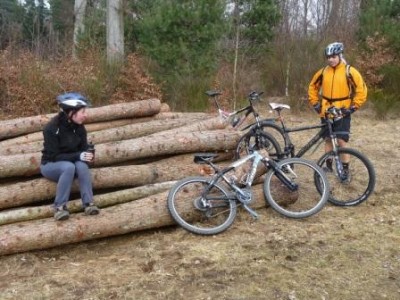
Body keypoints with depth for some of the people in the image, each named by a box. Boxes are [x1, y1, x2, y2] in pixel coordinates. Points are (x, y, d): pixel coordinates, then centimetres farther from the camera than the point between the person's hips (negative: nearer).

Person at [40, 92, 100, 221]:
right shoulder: (52, 128, -23)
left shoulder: (79, 127, -6)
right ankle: (59, 207, -27)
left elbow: (84, 148, 0)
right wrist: (78, 156, -34)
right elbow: (54, 156, -24)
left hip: (71, 163, 4)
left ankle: (88, 203, -29)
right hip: (50, 165, -4)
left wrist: (87, 155, -25)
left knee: (81, 165, -30)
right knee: (69, 167, -36)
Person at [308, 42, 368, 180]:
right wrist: (315, 103, 8)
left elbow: (361, 89, -7)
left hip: (342, 113, -4)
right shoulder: (323, 72, 2)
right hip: (326, 112, 4)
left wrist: (353, 107, -10)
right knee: (328, 139, 12)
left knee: (341, 141, -7)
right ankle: (328, 165, 25)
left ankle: (345, 169, 4)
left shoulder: (349, 71, -9)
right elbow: (312, 87, 15)